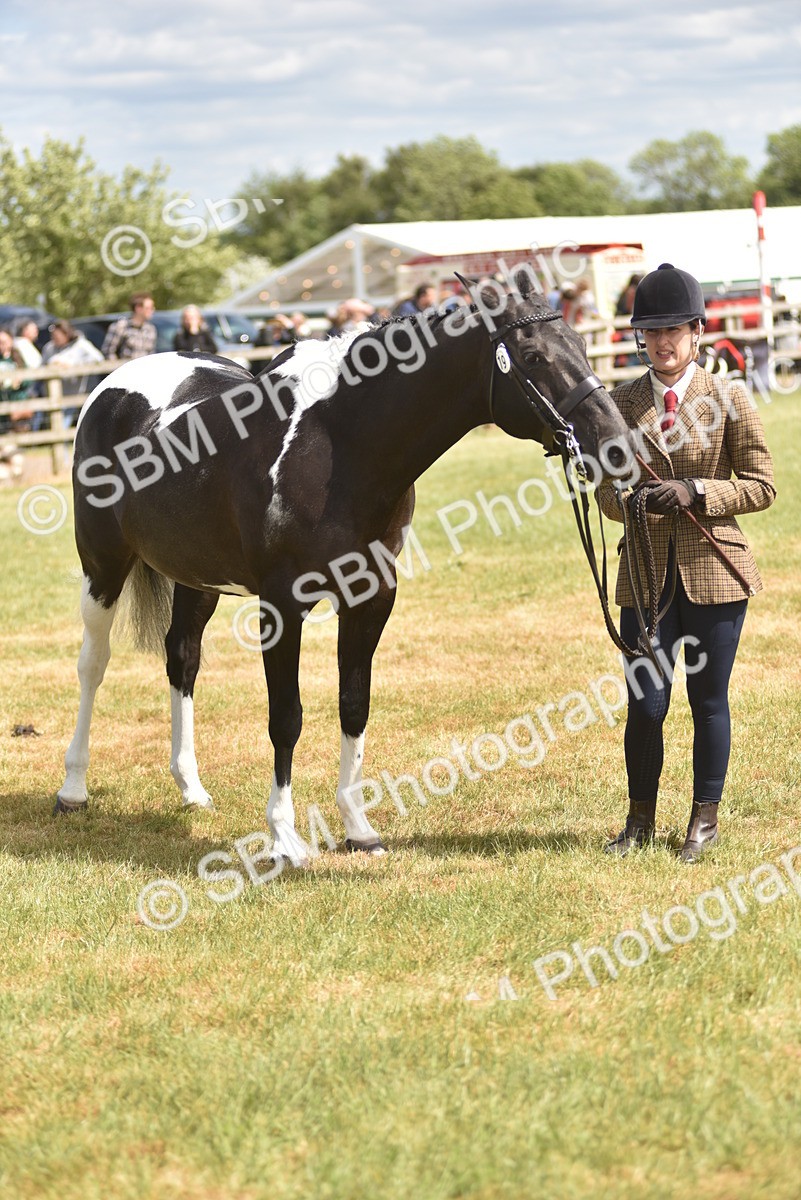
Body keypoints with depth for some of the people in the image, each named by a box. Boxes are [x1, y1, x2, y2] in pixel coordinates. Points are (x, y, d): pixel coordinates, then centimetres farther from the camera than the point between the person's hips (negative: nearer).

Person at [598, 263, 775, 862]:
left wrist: (696, 491, -17)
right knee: (645, 703, 0)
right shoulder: (623, 403, 5)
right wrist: (630, 500, -16)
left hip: (714, 569, -1)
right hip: (647, 572, 2)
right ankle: (641, 819, 18)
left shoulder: (730, 399, -2)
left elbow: (762, 486, -3)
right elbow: (607, 489, 8)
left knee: (709, 700, 6)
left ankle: (705, 818, 22)